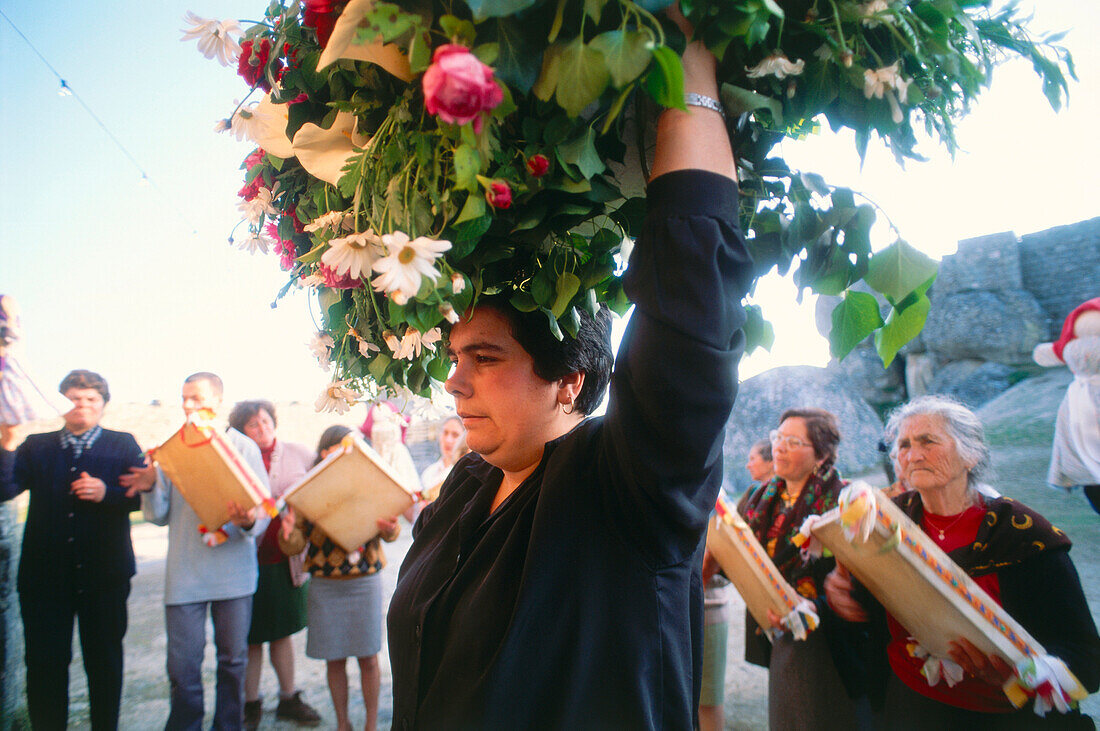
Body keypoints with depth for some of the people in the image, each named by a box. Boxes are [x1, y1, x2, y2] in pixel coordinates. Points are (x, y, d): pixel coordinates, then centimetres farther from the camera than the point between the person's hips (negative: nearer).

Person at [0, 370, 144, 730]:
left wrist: (107, 493, -21)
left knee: (105, 660, 10)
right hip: (45, 574, 1)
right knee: (44, 662, 7)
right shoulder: (36, 446, 8)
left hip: (103, 574, -1)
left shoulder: (123, 445, 3)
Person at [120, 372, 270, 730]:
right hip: (185, 574, 1)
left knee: (233, 660, 10)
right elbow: (160, 515, 7)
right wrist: (150, 488, -12)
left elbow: (264, 508, -2)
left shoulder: (243, 447, 2)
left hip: (233, 570, -1)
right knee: (183, 665, 5)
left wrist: (250, 521, -24)